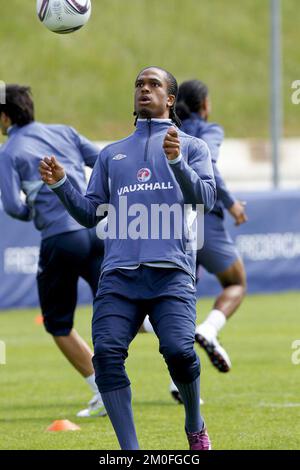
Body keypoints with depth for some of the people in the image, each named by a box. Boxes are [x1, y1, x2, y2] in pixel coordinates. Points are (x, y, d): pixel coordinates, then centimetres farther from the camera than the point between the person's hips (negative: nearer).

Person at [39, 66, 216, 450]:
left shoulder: (191, 146, 16)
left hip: (170, 272, -3)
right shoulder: (112, 154, 25)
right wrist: (61, 185, 2)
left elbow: (205, 199, 0)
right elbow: (90, 214, 19)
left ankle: (195, 427, 6)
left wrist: (177, 161, -17)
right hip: (118, 274, 3)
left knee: (179, 351, -22)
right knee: (107, 354, -17)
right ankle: (130, 452, -12)